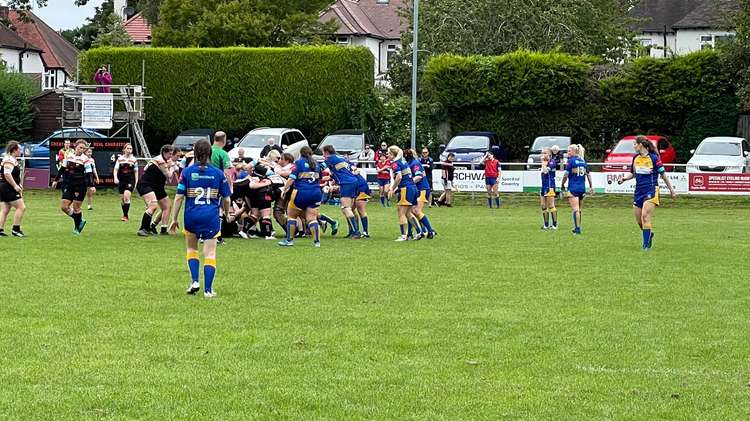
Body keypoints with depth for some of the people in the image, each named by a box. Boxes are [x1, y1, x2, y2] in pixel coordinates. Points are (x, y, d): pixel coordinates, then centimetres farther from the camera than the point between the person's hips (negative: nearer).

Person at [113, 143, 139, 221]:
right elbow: (116, 169, 2)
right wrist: (115, 178, -13)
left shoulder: (134, 160, 3)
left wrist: (136, 182, 4)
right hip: (121, 180, 2)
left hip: (130, 180, -2)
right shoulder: (120, 159, 4)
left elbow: (136, 172, 8)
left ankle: (126, 215, -16)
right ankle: (125, 215, 22)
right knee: (122, 198, 7)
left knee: (126, 196, -20)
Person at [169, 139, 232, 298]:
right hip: (211, 217, 0)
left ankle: (194, 281, 7)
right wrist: (227, 213, 25)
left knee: (192, 249, 21)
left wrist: (174, 219, 2)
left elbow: (179, 197, -5)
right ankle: (208, 289, -2)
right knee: (210, 253, 3)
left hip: (192, 216, 0)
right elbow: (226, 198, 5)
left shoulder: (187, 172, -2)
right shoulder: (218, 173, 0)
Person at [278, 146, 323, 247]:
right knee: (312, 218, 3)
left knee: (292, 215, 11)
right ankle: (317, 241, -8)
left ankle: (289, 240, 12)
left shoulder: (299, 163, -3)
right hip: (316, 193, 4)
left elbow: (292, 178, -9)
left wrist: (285, 189, 1)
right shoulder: (316, 164, 13)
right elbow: (319, 177, 23)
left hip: (301, 193, -4)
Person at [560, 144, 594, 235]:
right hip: (582, 188, 6)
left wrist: (562, 185, 3)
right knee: (579, 209, 15)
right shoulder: (583, 161, 11)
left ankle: (577, 228, -16)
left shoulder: (571, 161, -8)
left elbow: (566, 175, -11)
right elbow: (588, 175, 14)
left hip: (573, 189, -6)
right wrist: (591, 187, 19)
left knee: (575, 209, -10)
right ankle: (577, 227, 21)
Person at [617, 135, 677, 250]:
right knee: (639, 221, 7)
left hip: (651, 191, -6)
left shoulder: (654, 158, -8)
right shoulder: (635, 158, 9)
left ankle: (646, 244, -15)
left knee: (645, 216, -19)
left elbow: (663, 174, -2)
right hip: (639, 191, 6)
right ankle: (649, 233, 35)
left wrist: (671, 190, 3)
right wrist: (624, 178, 1)